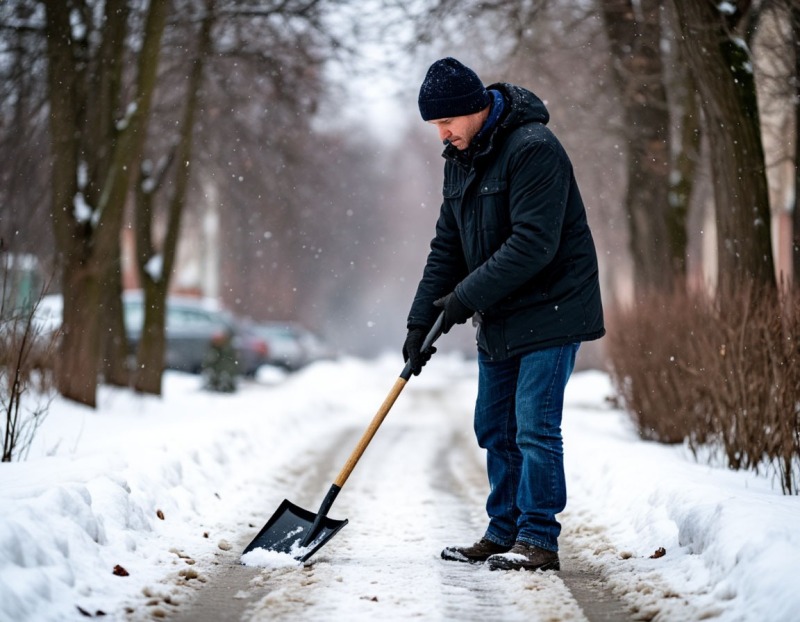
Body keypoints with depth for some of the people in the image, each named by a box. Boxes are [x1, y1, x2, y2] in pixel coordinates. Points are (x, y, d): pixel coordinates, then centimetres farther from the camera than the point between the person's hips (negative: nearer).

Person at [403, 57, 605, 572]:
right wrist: (422, 321, 5)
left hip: (549, 312, -9)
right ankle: (503, 533, 21)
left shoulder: (533, 148, -18)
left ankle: (539, 540, -2)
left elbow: (533, 244, -25)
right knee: (495, 429, 11)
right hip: (498, 318, 9)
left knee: (535, 428, -9)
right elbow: (448, 247, 13)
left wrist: (467, 296, -22)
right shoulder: (460, 158, 10)